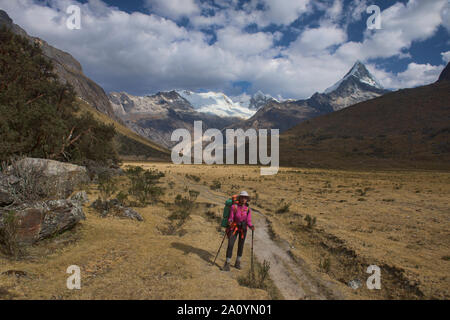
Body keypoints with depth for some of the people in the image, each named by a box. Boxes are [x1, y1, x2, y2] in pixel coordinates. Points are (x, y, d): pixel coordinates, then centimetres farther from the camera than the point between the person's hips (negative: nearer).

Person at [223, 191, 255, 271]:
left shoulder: (248, 210, -5)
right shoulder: (234, 207, -12)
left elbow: (248, 222, -7)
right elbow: (231, 218, -10)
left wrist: (251, 226, -28)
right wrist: (230, 222, -33)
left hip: (243, 229, 2)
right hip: (234, 228, -2)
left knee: (240, 245, 9)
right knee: (230, 245, -11)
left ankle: (237, 263, 26)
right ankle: (227, 264, -2)